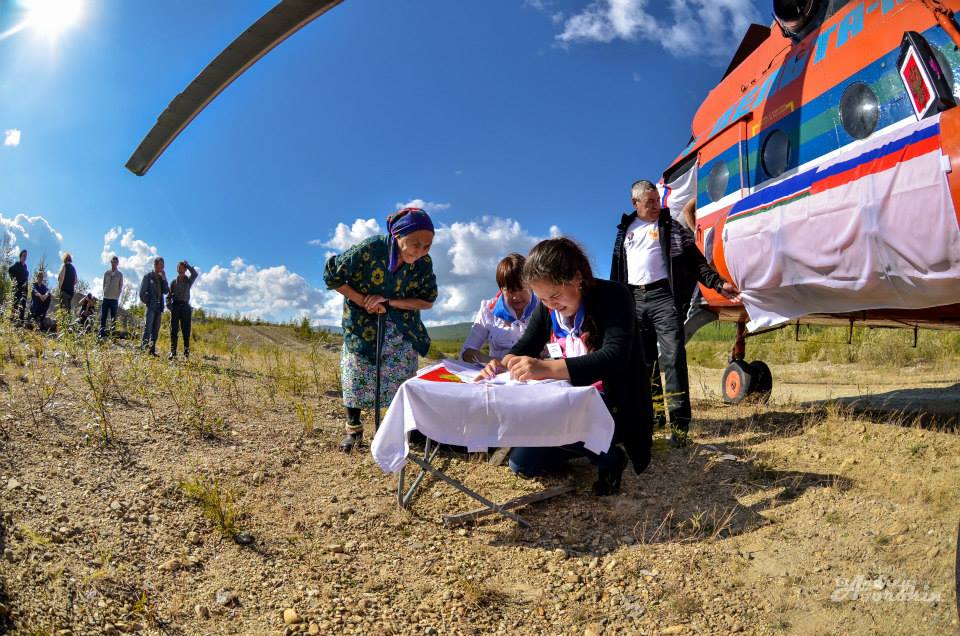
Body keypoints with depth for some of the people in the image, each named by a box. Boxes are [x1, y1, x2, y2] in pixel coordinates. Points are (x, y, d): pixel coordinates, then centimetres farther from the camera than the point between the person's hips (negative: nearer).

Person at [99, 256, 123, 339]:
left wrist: (117, 296, -3)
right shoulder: (106, 273, 8)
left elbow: (121, 287, 5)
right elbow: (104, 284, 13)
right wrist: (104, 293, 2)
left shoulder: (120, 274, 4)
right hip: (106, 298, 2)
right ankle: (102, 334, 1)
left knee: (113, 319, 0)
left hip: (114, 299, -1)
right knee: (103, 317, -1)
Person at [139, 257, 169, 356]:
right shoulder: (148, 276, 3)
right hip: (151, 306, -5)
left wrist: (164, 279, -3)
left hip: (159, 307, 5)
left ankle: (152, 350, 8)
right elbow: (142, 291, 0)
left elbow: (166, 292, 4)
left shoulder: (162, 278, 16)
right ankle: (143, 349, -11)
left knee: (156, 330, 5)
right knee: (147, 328, -12)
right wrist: (146, 302, -5)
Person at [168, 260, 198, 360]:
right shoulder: (174, 282, 13)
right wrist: (170, 305, -4)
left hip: (185, 306, 0)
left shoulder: (188, 281, 10)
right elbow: (169, 295, 11)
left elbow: (195, 274, -10)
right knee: (174, 330, -3)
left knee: (186, 330, -2)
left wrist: (187, 265, -2)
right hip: (175, 305, 1)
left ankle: (186, 351, -1)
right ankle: (173, 352, -4)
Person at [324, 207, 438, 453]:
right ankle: (353, 429, 22)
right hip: (363, 326, -2)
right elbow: (332, 276, -17)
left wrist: (390, 303, -23)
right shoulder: (369, 249, -27)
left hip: (402, 331, 2)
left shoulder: (424, 263, -17)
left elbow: (427, 301, -10)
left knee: (402, 381, 5)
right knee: (357, 378, 4)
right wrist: (364, 301, -21)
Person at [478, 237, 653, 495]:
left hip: (614, 406, -7)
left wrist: (547, 368, -47)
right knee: (521, 464, 1)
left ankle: (608, 455, -6)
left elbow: (615, 358, -33)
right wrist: (504, 363, -19)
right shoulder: (546, 307, 1)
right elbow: (525, 346, 8)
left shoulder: (613, 296, -19)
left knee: (543, 424, -32)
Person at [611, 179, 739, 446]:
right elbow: (617, 267, 20)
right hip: (634, 298, 4)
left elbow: (694, 260, 2)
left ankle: (679, 422, -16)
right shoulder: (626, 229, 17)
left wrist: (719, 283, -10)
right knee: (643, 361, 7)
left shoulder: (670, 226, 7)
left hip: (662, 296, -4)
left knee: (672, 357, -14)